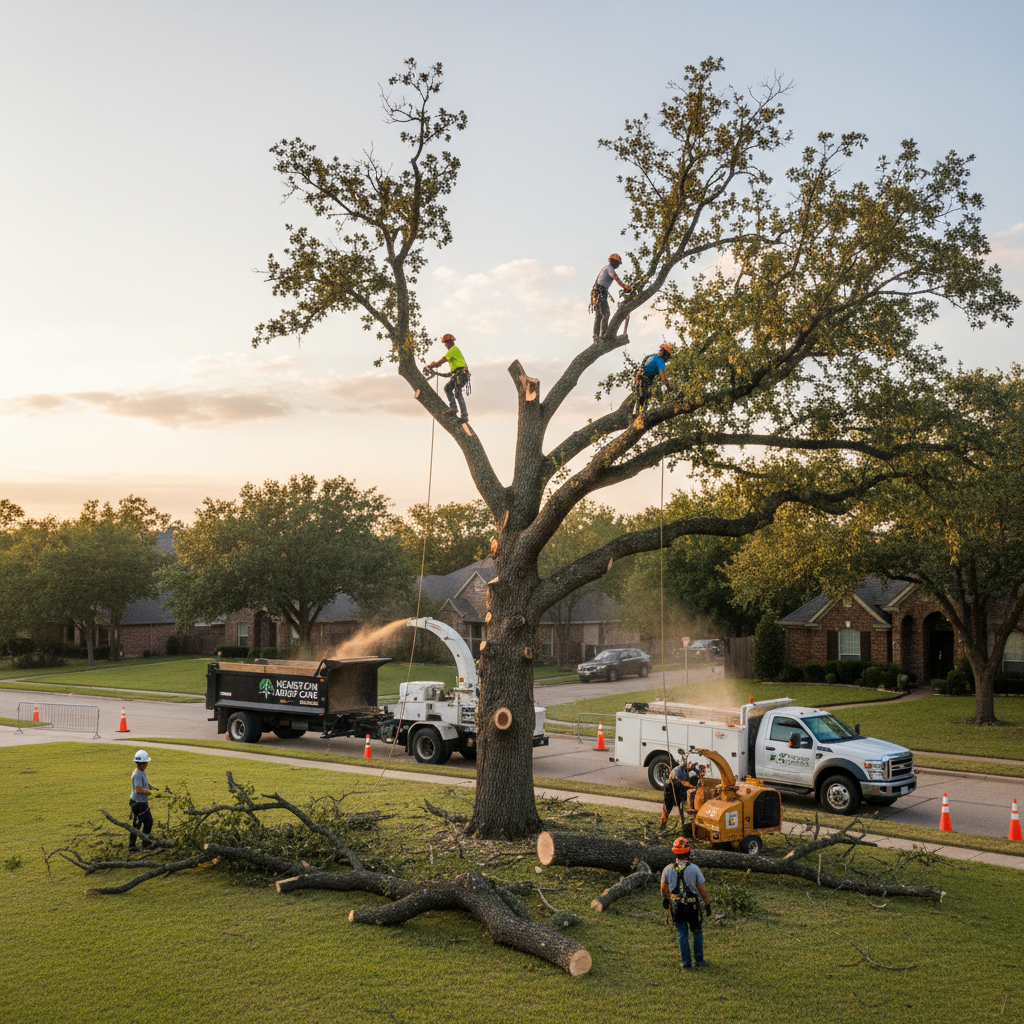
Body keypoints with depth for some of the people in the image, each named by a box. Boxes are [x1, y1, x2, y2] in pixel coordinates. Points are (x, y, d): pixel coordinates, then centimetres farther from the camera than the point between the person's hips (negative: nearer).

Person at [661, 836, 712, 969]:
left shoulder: (668, 869, -8)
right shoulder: (694, 869, -16)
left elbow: (663, 887, 7)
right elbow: (702, 888, -9)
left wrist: (665, 898, 26)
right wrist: (708, 903, 4)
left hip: (676, 907, 2)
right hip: (692, 906, -2)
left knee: (682, 935, 11)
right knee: (697, 932, 19)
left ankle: (686, 963, 14)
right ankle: (698, 960, 25)